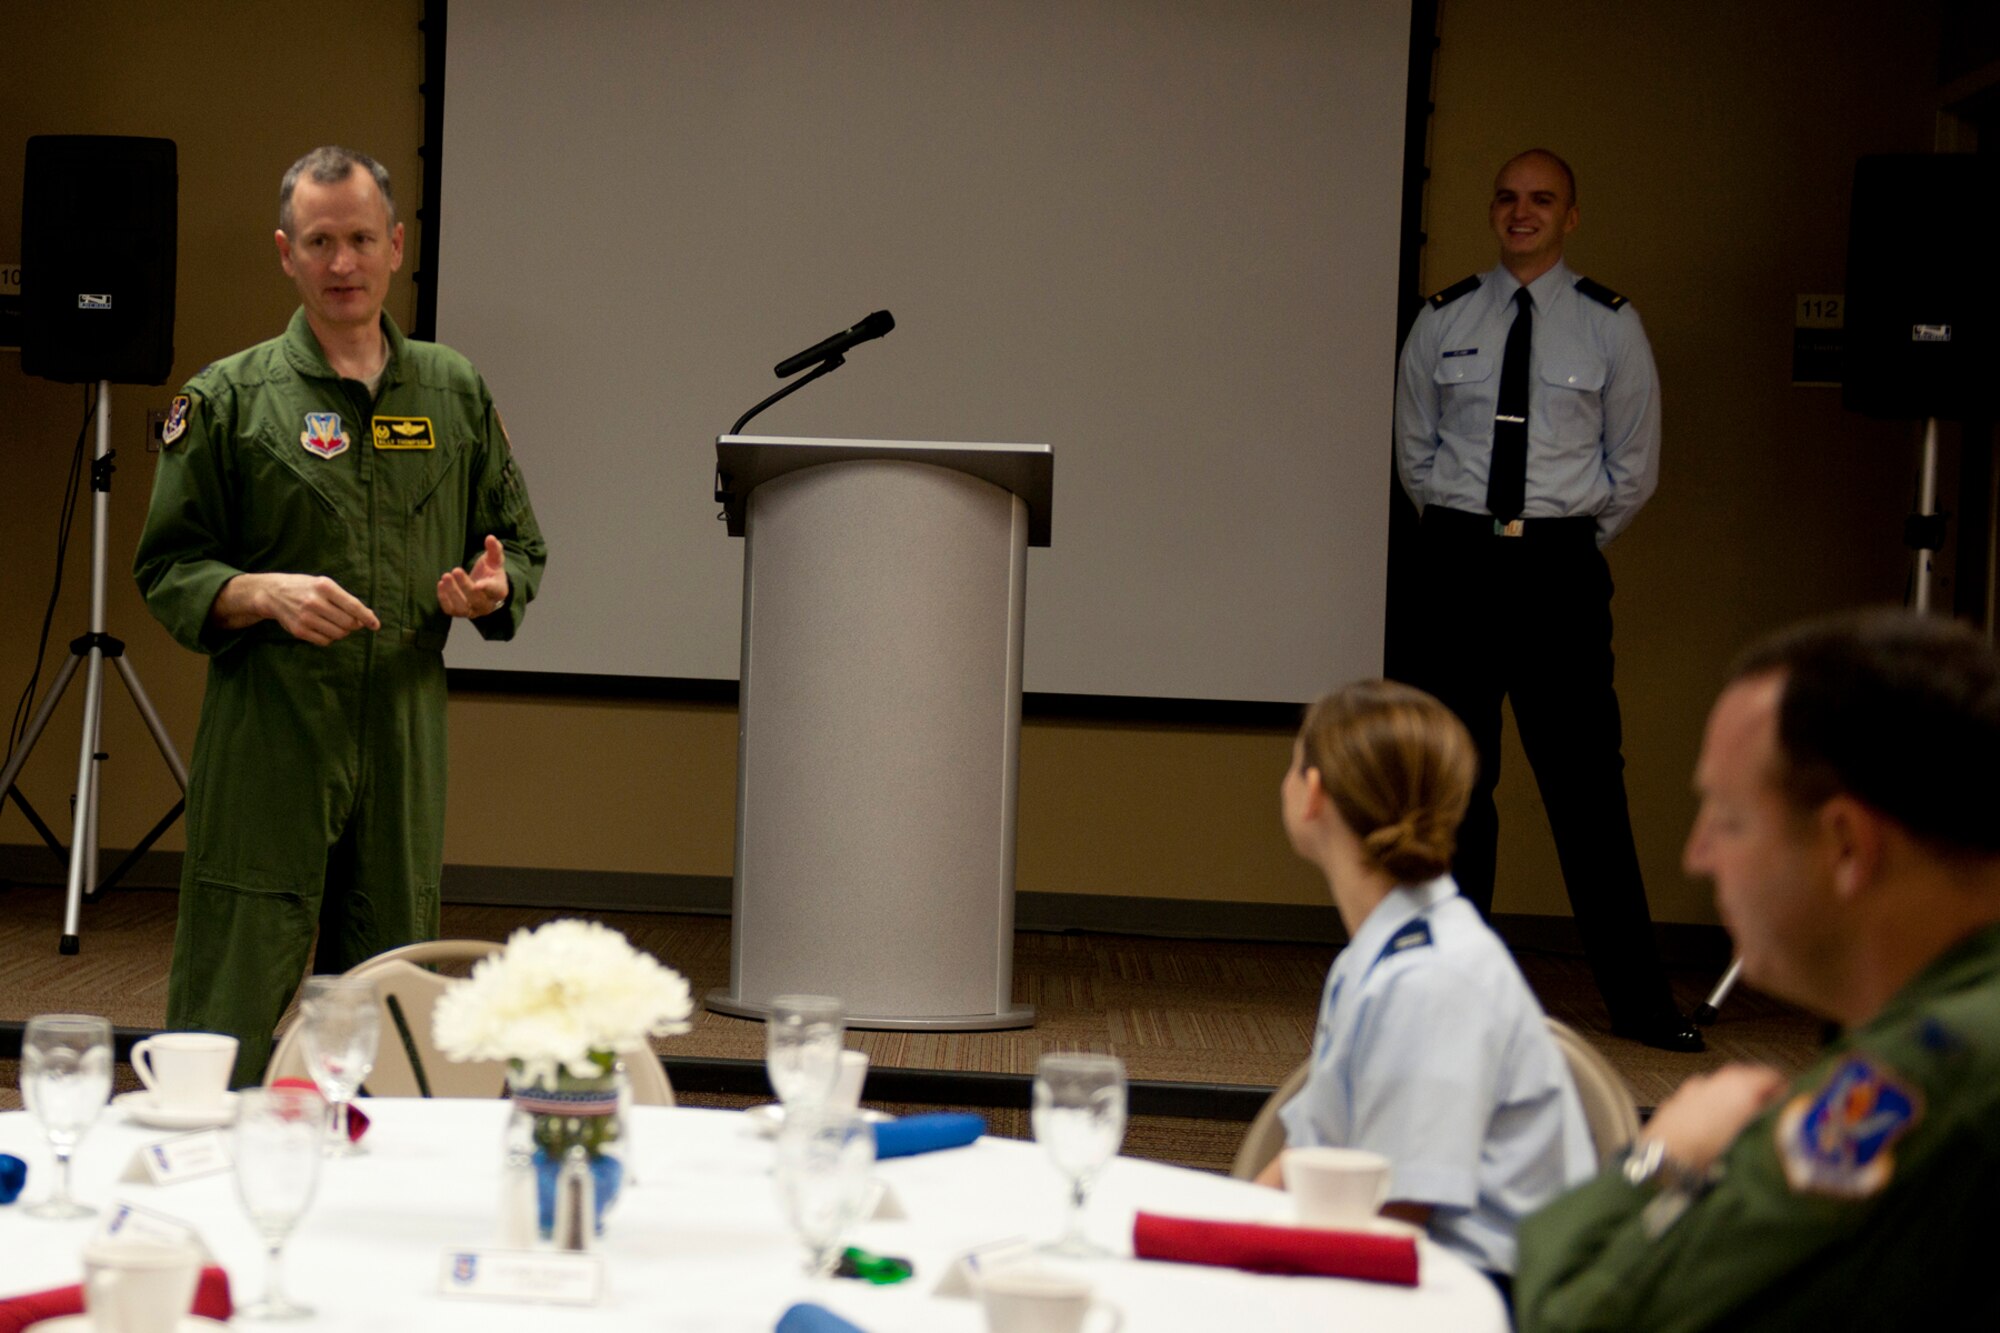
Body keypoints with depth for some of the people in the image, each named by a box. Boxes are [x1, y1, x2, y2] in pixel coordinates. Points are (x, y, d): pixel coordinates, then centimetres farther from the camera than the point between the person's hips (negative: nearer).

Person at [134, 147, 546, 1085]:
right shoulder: (230, 399, 1)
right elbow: (166, 570, 1)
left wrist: (491, 589, -5)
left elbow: (520, 544, 18)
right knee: (229, 1018, -5)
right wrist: (264, 594, -18)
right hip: (266, 745, -3)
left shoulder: (454, 393, 12)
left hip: (407, 739, 4)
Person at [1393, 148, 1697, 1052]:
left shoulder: (1609, 327, 2)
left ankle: (1638, 1000, 1)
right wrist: (1464, 533, 11)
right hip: (1457, 561, 2)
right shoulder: (1444, 322, 7)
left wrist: (1569, 544, 8)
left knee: (1586, 779, -3)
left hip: (1560, 566, -2)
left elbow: (1633, 466, 8)